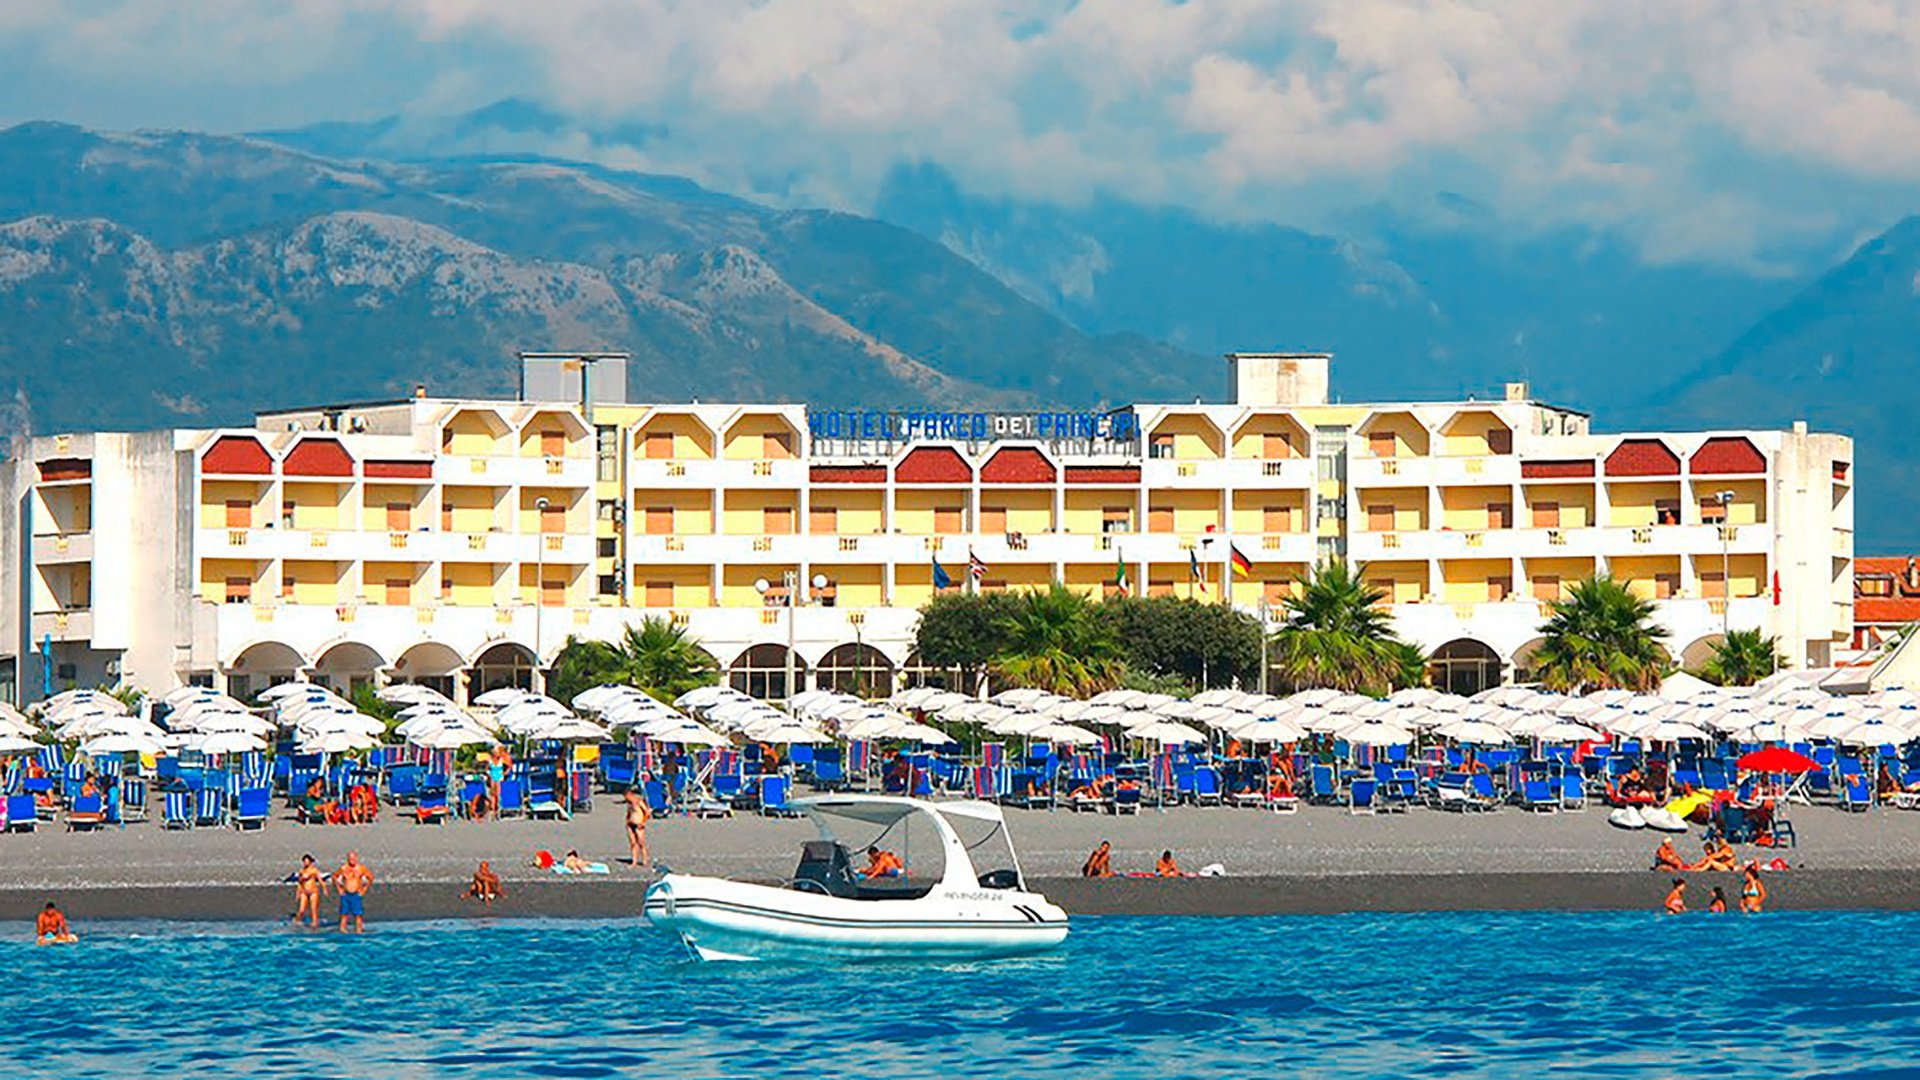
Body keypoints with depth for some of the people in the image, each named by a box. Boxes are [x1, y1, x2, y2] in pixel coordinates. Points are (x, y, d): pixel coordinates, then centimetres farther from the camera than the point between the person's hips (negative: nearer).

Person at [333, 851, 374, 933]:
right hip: (345, 894, 2)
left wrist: (364, 889, 0)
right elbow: (334, 877, 16)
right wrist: (339, 888, 8)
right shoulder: (343, 868, 1)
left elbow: (371, 878, 5)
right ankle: (342, 930, 4)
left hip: (357, 895, -2)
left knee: (358, 914, -7)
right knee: (344, 914, 0)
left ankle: (359, 930, -4)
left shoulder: (361, 868, -4)